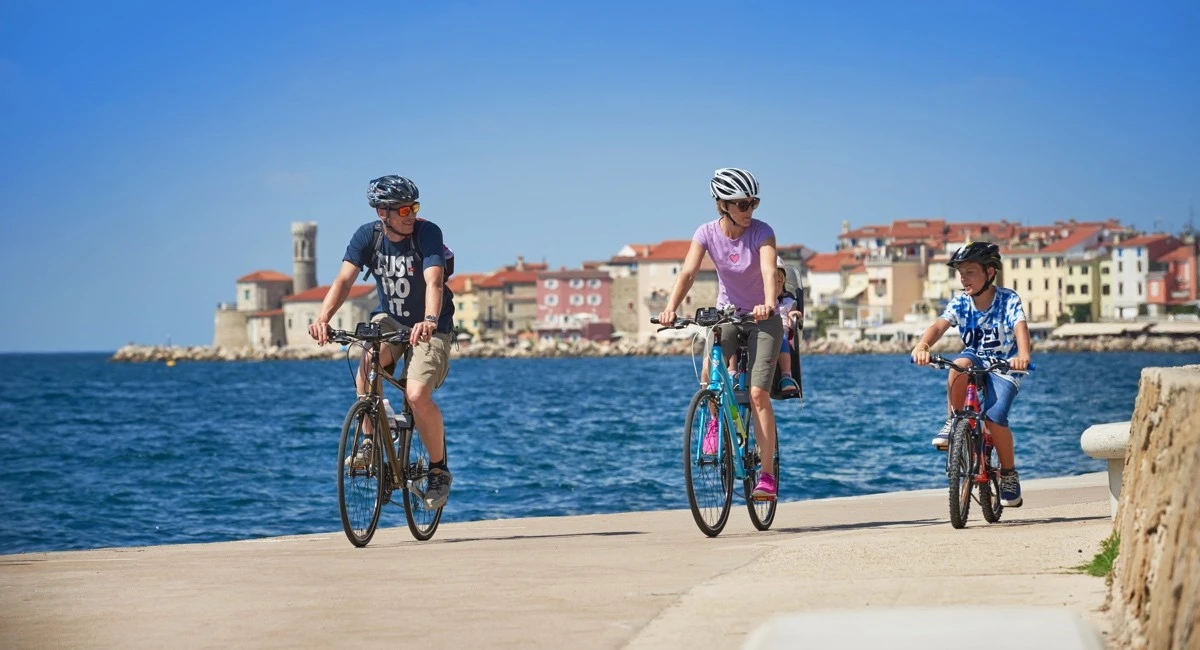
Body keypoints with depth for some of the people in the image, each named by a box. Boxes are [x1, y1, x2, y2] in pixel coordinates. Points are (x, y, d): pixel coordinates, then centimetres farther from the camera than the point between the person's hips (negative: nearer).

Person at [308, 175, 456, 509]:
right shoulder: (367, 235, -12)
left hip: (429, 327, -3)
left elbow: (434, 282, -35)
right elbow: (344, 279, -23)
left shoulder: (428, 233, -21)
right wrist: (322, 318, -41)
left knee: (418, 396, -22)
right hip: (389, 319, 3)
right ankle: (371, 441, -11)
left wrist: (429, 321, -55)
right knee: (367, 363, -30)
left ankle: (439, 469, 1)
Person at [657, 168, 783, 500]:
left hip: (762, 318, -2)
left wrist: (769, 304, -55)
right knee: (709, 371, -28)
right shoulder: (707, 233, -12)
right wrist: (670, 308, -41)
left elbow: (769, 271, -34)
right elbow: (688, 272, -23)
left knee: (758, 395, -11)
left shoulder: (761, 232, -19)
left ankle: (766, 475, -3)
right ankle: (717, 419, 4)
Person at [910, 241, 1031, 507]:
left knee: (994, 417, -26)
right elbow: (940, 325, -22)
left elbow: (1020, 327, -30)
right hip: (975, 358, 3)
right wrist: (922, 346, -44)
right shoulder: (960, 303, -6)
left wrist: (1023, 355, -52)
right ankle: (953, 423, -15)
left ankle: (1009, 474, -3)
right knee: (959, 365, -36)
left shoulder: (1008, 300, -14)